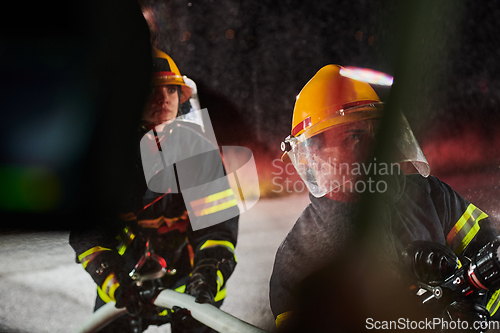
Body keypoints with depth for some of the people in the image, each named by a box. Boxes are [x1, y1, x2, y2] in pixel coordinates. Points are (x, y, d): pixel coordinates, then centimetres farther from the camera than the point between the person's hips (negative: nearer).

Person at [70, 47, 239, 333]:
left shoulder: (200, 149, -6)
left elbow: (219, 222, -11)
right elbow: (86, 232, -11)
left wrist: (208, 275, -27)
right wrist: (115, 284, -24)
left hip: (189, 281, 0)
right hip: (121, 287, 0)